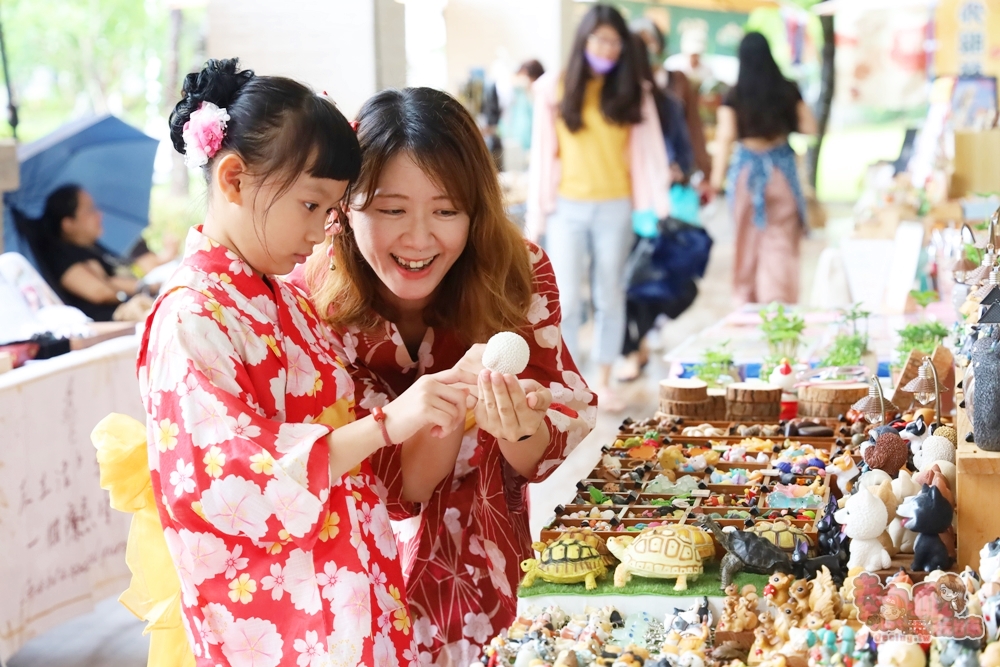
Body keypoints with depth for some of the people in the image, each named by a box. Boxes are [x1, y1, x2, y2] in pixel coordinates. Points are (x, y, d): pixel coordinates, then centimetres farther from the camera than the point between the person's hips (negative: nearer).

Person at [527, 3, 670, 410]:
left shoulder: (633, 93, 4)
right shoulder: (556, 90, 1)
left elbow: (647, 151, 2)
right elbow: (543, 153, 2)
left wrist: (658, 205, -8)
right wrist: (537, 213, -1)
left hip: (615, 208, 1)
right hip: (567, 208, -1)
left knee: (610, 297, 8)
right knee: (566, 299, -1)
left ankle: (604, 383, 17)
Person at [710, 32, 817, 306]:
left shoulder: (734, 96, -8)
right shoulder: (788, 91, -4)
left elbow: (726, 136, -11)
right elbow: (809, 127, -1)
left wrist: (718, 175, -8)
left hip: (747, 169, 0)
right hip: (781, 169, 0)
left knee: (749, 238, 14)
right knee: (781, 241, 4)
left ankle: (747, 298, 24)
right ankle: (779, 301, -2)